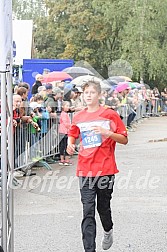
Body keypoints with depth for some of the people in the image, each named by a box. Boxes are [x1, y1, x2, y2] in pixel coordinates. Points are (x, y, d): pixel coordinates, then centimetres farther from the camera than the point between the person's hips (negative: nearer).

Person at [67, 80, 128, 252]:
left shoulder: (110, 114, -2)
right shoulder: (78, 117, 7)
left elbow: (124, 140, -1)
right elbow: (72, 134, 25)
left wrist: (107, 132, -18)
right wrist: (70, 143, 2)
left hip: (105, 169, -2)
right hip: (85, 170, 2)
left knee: (103, 207, 11)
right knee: (88, 210, -4)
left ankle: (108, 230, 43)